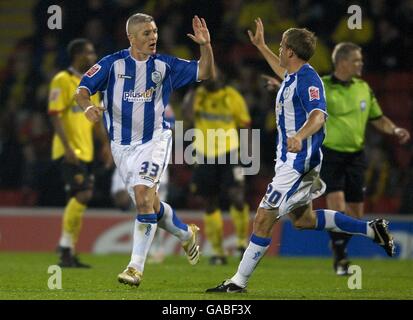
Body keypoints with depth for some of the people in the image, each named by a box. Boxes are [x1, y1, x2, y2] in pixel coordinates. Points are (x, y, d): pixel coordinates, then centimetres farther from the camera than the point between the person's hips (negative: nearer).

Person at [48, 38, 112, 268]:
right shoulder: (62, 81, -9)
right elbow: (55, 116, -15)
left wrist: (105, 144, 14)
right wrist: (68, 147, -22)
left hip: (85, 152, 8)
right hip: (70, 151, -8)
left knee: (79, 198, 7)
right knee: (83, 194, -18)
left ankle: (69, 253, 12)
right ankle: (66, 247, -12)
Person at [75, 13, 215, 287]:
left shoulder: (164, 65, -1)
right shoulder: (113, 64, -4)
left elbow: (206, 73, 4)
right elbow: (82, 89, -8)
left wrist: (206, 46, -13)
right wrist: (88, 105, -30)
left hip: (154, 140, -2)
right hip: (122, 146, 2)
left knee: (143, 197, -20)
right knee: (149, 204, 9)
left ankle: (136, 266, -19)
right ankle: (187, 234, 38)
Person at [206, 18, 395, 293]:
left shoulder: (308, 79, -18)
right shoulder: (294, 77, 12)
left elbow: (318, 115, -34)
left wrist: (299, 136, -52)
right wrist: (260, 45, 43)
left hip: (298, 163, -11)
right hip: (291, 160, 11)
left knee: (264, 219, -9)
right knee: (303, 219, 21)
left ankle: (240, 281, -5)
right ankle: (372, 229, 24)